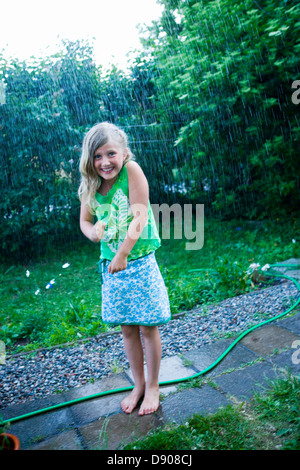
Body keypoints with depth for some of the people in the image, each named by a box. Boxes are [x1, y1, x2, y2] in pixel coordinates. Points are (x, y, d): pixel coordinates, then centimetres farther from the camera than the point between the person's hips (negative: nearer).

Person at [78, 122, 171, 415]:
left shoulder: (132, 171, -13)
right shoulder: (90, 184, 0)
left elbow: (140, 216, -18)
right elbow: (84, 220, 9)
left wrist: (123, 253, -27)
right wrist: (93, 232, -14)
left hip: (140, 261, -4)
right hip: (110, 263, 4)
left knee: (147, 327, 6)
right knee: (127, 329, 15)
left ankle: (153, 386, 28)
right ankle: (138, 384, 34)